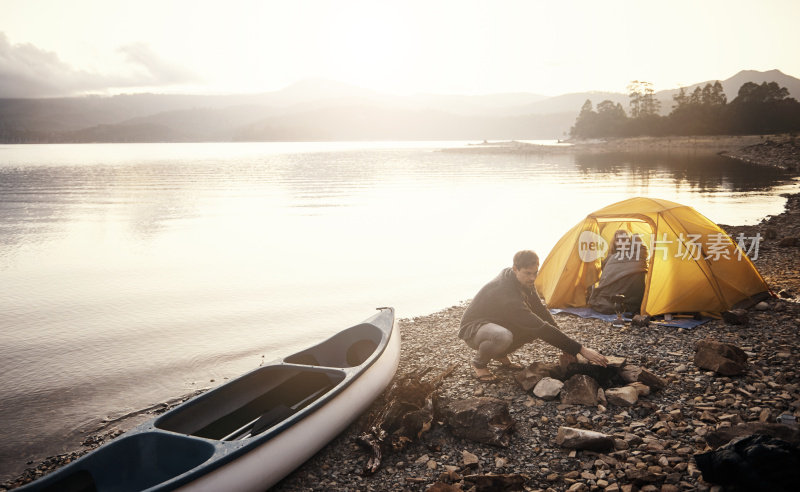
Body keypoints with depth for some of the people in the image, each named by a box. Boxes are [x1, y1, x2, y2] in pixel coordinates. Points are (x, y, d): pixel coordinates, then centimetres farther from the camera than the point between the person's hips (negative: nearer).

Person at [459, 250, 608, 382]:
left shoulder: (525, 282, -8)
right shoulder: (506, 294, -36)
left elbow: (540, 310, 4)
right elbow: (542, 329, -39)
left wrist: (565, 345, -3)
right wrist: (581, 350, -38)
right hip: (473, 328, -9)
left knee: (537, 323, -11)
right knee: (503, 337, -43)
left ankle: (500, 354, 7)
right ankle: (479, 362, -10)